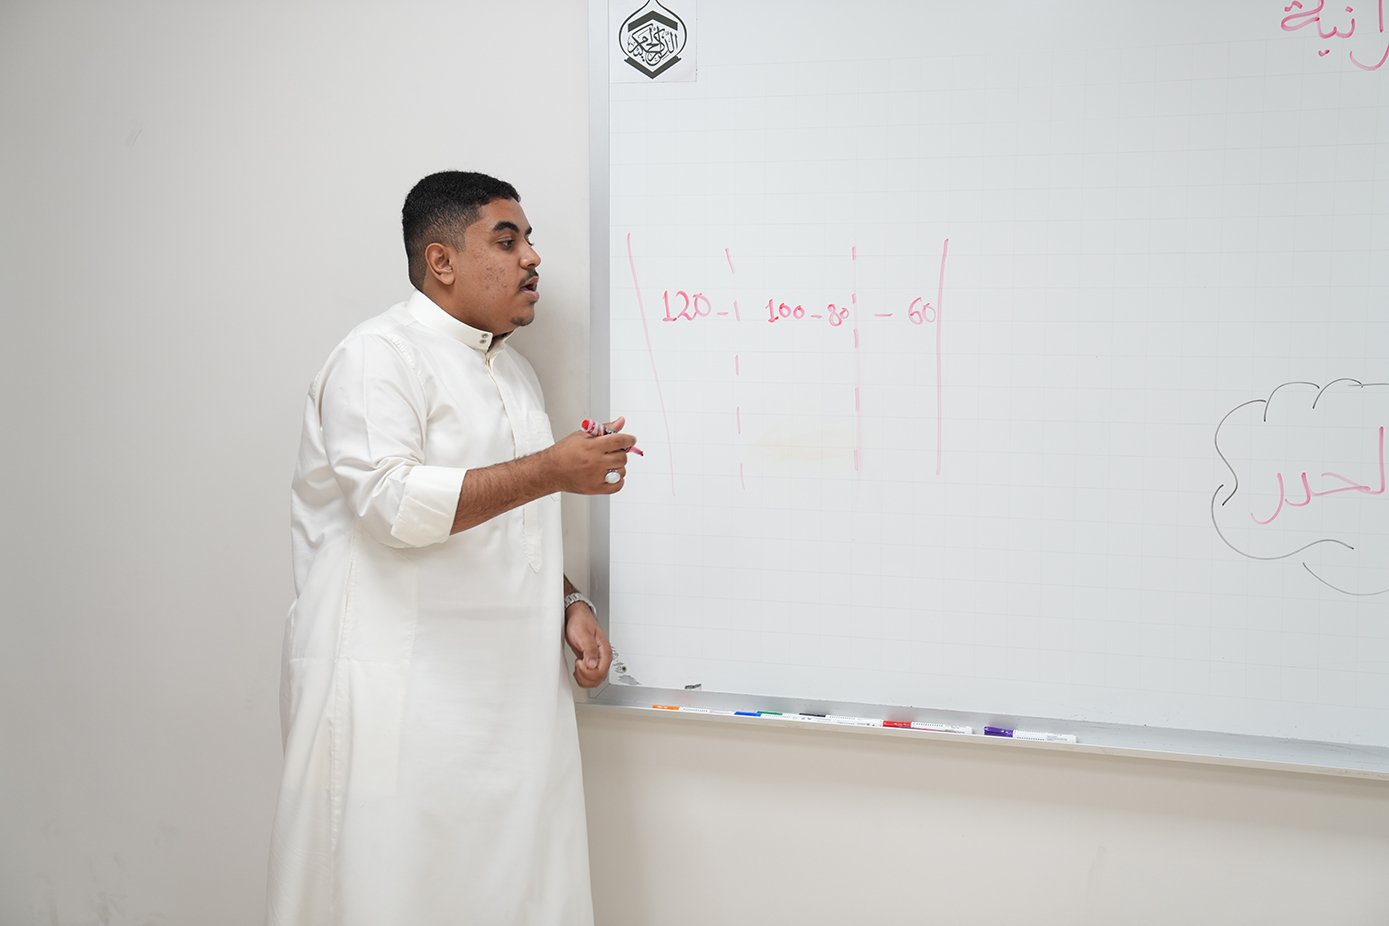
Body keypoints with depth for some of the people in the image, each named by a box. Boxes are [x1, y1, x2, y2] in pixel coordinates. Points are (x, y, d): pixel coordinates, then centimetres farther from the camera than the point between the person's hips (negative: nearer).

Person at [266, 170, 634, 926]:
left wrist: (569, 605, 10)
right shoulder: (381, 355, -6)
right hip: (398, 701, -8)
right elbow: (393, 503, -19)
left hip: (510, 700, 8)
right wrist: (551, 471, -20)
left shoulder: (515, 373, 21)